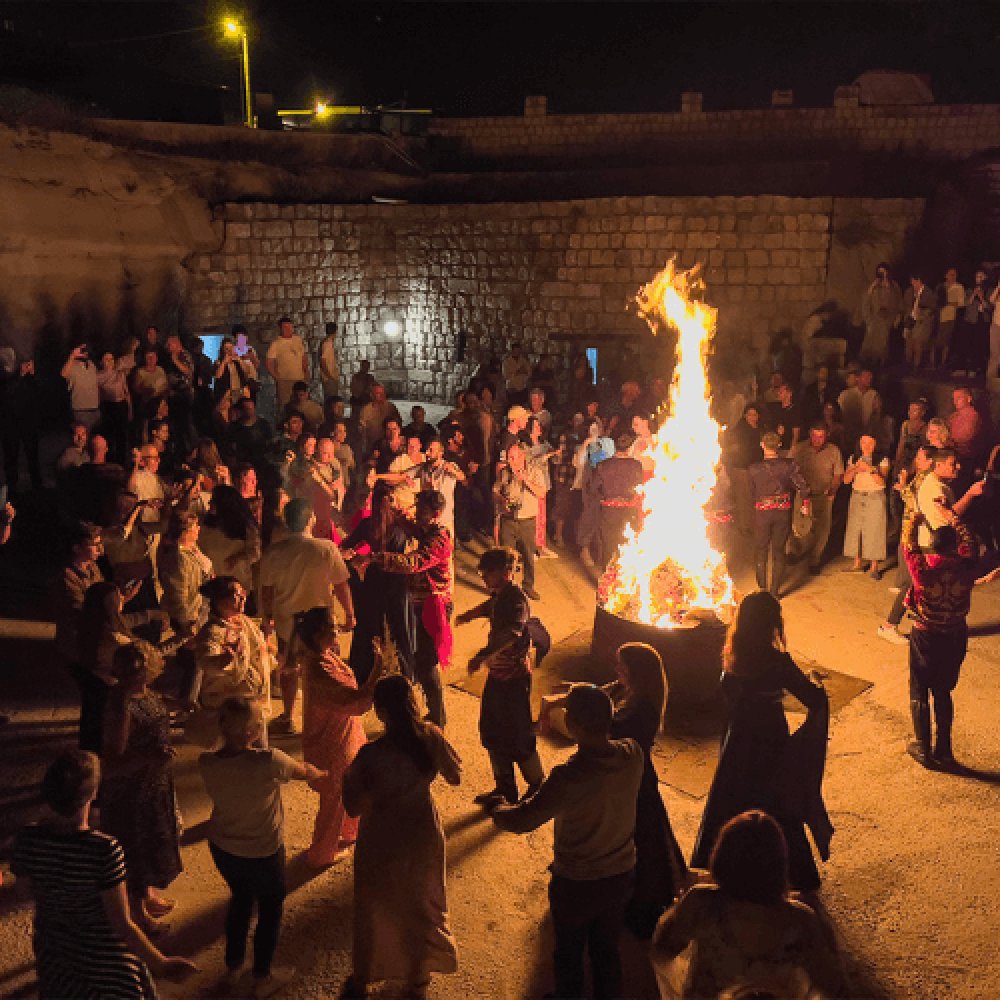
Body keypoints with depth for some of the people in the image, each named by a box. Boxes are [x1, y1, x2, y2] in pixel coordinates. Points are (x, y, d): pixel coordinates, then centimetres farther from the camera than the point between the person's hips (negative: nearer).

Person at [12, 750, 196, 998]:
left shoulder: (27, 840, -24)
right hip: (103, 957, -4)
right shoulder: (105, 850, -36)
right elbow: (122, 926, -27)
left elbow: (26, 883, -2)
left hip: (52, 953, 4)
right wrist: (161, 964, -17)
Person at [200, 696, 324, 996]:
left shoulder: (207, 764, -21)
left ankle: (232, 967, 49)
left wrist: (244, 743, -3)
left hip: (222, 848, 5)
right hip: (262, 853, -5)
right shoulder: (268, 762, -33)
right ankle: (262, 979, 40)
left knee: (240, 899, 31)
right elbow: (304, 771, -10)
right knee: (270, 909, 22)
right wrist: (319, 773, 8)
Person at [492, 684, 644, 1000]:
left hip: (576, 883, -4)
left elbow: (522, 820, -24)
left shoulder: (569, 776, -35)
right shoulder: (632, 754, -20)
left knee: (569, 954, 23)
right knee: (607, 949, 27)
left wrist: (498, 811, -5)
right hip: (621, 876, 5)